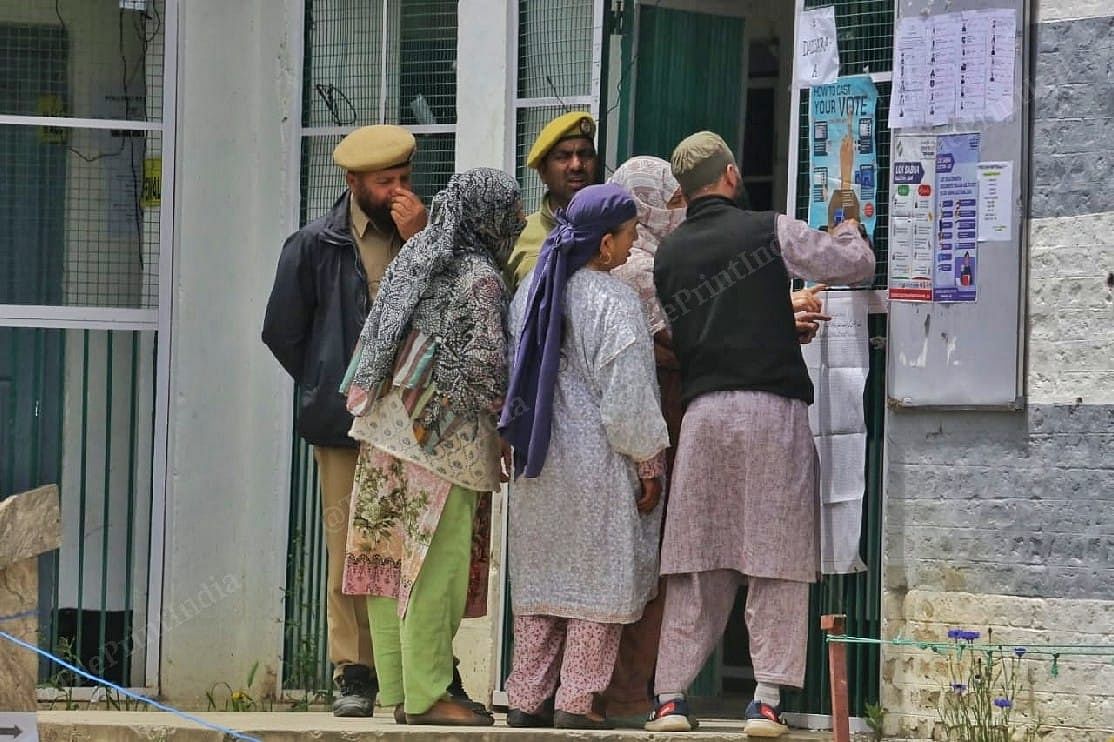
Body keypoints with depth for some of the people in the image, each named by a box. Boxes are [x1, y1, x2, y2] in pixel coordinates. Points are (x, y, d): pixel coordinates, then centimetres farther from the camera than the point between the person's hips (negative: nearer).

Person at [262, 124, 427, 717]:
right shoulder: (315, 245, 6)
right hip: (346, 424, -1)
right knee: (349, 550, -4)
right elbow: (282, 332, 13)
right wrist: (330, 388, 12)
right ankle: (354, 675, 1)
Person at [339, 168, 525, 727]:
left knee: (393, 555, 8)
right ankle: (426, 694, -5)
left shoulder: (413, 258, 12)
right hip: (445, 433, -8)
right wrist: (503, 428, -3)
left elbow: (373, 338, 16)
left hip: (388, 428, 8)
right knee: (435, 564, -5)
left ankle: (398, 689, 12)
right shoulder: (480, 276, -10)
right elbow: (486, 363, -14)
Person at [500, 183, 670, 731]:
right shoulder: (613, 302, -15)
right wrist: (649, 465, -5)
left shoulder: (532, 291, 6)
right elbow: (628, 397, -15)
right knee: (598, 581, 2)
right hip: (599, 462, -6)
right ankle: (576, 701, 0)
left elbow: (514, 375, 12)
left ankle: (526, 698, 12)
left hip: (537, 461, 6)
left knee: (539, 578, 12)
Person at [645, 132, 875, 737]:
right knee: (776, 560, 1)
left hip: (702, 410, 4)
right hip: (773, 412, -3)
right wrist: (847, 227, 26)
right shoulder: (769, 231, -2)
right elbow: (856, 263, 2)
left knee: (696, 563, 7)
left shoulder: (667, 255, 10)